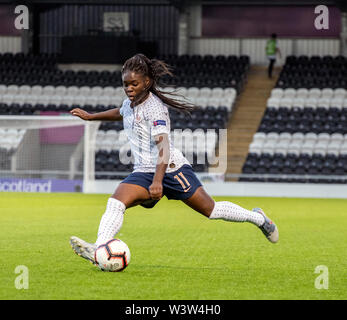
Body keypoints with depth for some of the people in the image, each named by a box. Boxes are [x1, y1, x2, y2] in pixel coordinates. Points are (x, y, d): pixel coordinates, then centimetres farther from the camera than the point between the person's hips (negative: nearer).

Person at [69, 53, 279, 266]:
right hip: (144, 172, 7)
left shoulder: (154, 108, -17)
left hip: (171, 168, -7)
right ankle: (99, 249, -32)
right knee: (115, 203, -19)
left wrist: (157, 181, -39)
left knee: (210, 209, 3)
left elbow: (163, 146, -28)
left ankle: (258, 218, 24)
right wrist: (90, 116, 38)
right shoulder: (131, 103, 9)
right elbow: (120, 114, 37)